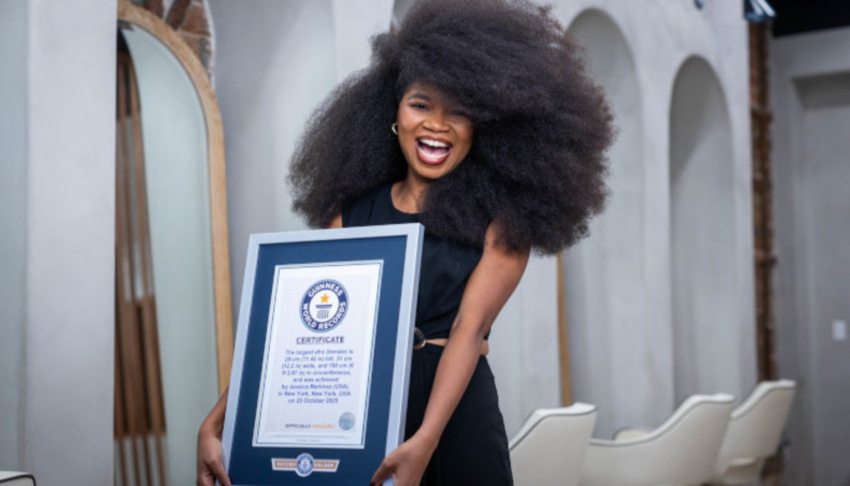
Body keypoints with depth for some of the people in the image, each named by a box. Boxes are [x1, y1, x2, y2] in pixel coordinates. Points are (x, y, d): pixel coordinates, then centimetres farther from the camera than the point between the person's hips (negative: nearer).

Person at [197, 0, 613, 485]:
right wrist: (216, 425, -11)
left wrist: (425, 441, -29)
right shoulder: (353, 210, 5)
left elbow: (470, 328, -15)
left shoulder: (501, 216, -3)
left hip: (456, 417, -2)